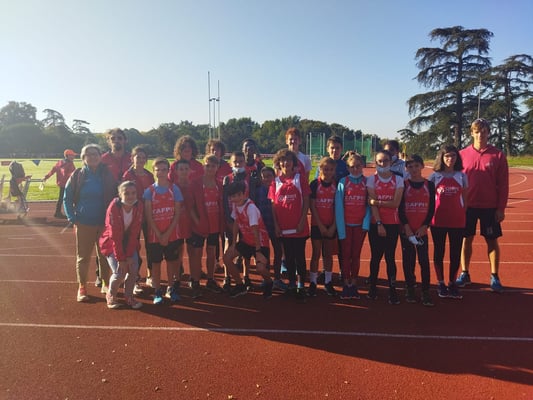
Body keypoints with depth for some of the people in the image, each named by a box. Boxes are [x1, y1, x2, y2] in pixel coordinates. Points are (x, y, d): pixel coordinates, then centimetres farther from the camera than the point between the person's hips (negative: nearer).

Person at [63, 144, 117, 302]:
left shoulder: (108, 175, 0)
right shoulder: (77, 175, -1)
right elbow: (67, 198, 4)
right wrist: (72, 218, -5)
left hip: (104, 222, 1)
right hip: (83, 223, -1)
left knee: (104, 255, 11)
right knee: (83, 256, 7)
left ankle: (105, 284, 26)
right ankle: (82, 287, 19)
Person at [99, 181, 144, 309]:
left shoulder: (139, 206, -15)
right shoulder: (114, 207, -25)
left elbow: (135, 232, -13)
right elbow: (115, 236, -23)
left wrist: (129, 255, -15)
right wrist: (121, 258, -22)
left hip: (130, 243, 4)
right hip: (112, 244, -3)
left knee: (134, 270, -8)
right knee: (119, 273, -13)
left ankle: (128, 296, 16)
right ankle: (111, 295, 16)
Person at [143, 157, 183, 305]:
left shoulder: (174, 189, -1)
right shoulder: (149, 191, -2)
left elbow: (177, 214, -4)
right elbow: (148, 216, -5)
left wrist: (167, 234, -11)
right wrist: (159, 235, -11)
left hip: (171, 234, 1)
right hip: (155, 234, 0)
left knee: (171, 261, 10)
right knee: (156, 262, 6)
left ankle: (171, 288, 24)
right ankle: (157, 291, 18)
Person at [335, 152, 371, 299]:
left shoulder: (367, 182, 2)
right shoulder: (343, 182, -3)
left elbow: (369, 204, 1)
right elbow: (339, 206, -5)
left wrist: (366, 224, -11)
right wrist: (341, 229, -10)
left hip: (360, 225, 1)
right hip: (346, 224, -1)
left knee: (356, 255, 8)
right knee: (346, 255, 6)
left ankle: (354, 284, 18)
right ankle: (346, 285, 15)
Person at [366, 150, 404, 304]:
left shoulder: (398, 180, 3)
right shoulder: (371, 180, 1)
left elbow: (396, 203, -8)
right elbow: (372, 204, -7)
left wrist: (377, 202, -14)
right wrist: (379, 223, -13)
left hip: (393, 223, 0)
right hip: (375, 223, 0)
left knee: (390, 256, 0)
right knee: (376, 256, 6)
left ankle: (392, 289, 6)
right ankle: (373, 287, 18)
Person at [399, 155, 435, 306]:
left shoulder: (429, 185, 4)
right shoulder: (403, 184, 0)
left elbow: (431, 208, 2)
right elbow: (400, 208, -3)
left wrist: (424, 226, -8)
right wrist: (406, 226, -11)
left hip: (422, 229, 1)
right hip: (406, 229, -1)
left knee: (424, 260, -3)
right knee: (408, 260, 5)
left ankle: (426, 292, 5)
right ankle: (410, 289, 17)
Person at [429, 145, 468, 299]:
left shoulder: (462, 176, 5)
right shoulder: (435, 176, 1)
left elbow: (464, 198, 9)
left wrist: (464, 216, 5)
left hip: (457, 220, 1)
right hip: (438, 220, -1)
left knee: (455, 253, 5)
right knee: (439, 252, 7)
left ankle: (452, 284, 19)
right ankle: (441, 284, 19)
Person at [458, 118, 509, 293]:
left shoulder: (498, 155, -3)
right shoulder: (463, 154, 0)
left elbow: (503, 185, -2)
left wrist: (501, 208, -6)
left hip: (490, 207, -1)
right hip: (468, 206, 1)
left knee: (492, 241, 7)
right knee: (466, 239, 8)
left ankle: (494, 277, 19)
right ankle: (465, 274, 21)